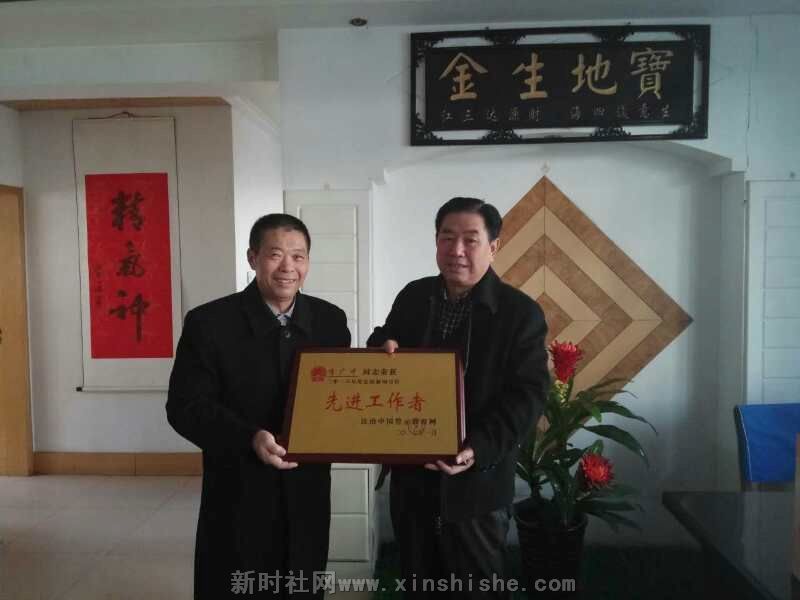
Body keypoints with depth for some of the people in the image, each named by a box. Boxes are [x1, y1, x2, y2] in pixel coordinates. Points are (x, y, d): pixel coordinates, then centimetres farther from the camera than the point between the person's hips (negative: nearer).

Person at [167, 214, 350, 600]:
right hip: (238, 498, -3)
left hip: (307, 493, 4)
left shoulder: (331, 320, 1)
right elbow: (185, 407, -12)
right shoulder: (208, 323, -11)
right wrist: (249, 438, -26)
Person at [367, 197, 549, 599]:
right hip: (411, 475, 4)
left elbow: (527, 394, -15)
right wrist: (384, 345, -10)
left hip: (475, 483, -4)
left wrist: (478, 448, -27)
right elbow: (383, 345, 16)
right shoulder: (412, 297, 3)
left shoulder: (521, 312, -11)